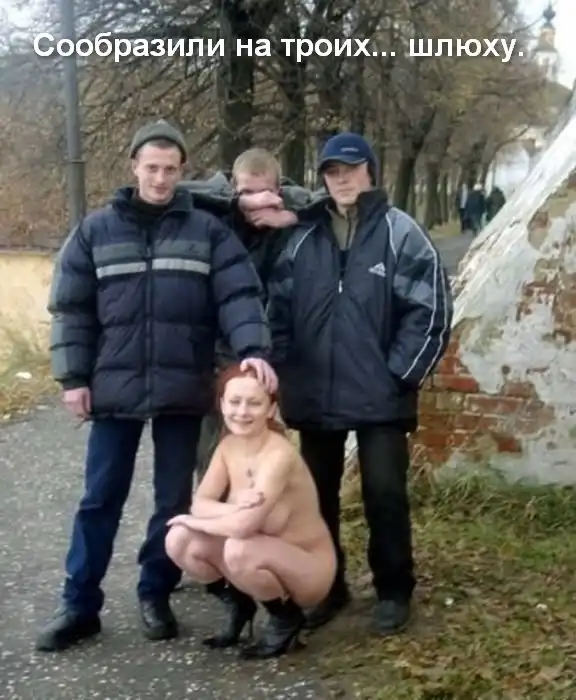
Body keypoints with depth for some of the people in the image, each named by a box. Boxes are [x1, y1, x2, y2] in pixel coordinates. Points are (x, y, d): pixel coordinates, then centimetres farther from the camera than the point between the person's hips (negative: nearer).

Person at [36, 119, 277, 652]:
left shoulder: (208, 231, 2)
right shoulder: (97, 230, 4)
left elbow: (239, 295, -6)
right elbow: (70, 308, 5)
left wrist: (253, 348, -22)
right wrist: (73, 376, -2)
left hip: (183, 390, 0)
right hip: (114, 387, 0)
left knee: (175, 499, 10)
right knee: (100, 500, 7)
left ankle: (156, 595, 26)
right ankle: (79, 605, 17)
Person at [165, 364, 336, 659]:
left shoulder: (280, 455, -28)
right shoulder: (228, 445, -4)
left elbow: (243, 526, -36)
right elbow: (200, 503, -10)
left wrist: (194, 522, -18)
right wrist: (233, 508, -32)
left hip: (308, 569, -6)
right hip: (262, 561, 7)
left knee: (238, 550, -35)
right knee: (179, 540, -13)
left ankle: (286, 619, -5)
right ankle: (238, 605, 12)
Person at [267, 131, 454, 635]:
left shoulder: (400, 233, -4)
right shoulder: (303, 237, 8)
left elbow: (432, 308, -8)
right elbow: (279, 306, 10)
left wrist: (400, 373, -10)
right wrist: (286, 369, 1)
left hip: (380, 396, -4)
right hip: (315, 395, 4)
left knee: (384, 494, 2)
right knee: (317, 496, 13)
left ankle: (394, 591, 20)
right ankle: (326, 587, 29)